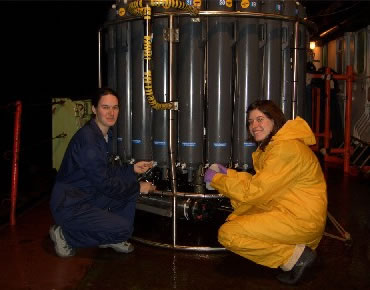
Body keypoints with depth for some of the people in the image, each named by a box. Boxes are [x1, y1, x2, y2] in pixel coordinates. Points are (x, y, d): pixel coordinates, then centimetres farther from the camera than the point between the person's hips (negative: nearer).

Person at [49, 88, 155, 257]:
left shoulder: (105, 135, 8)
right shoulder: (87, 138, -24)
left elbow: (108, 171, 17)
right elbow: (104, 183, -23)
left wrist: (133, 169, 4)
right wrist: (138, 187, -13)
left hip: (89, 197, 10)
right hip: (69, 206, -10)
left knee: (130, 186, 6)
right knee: (124, 229, -16)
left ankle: (111, 239, 15)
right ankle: (65, 234, -1)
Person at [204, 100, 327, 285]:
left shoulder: (287, 148, -20)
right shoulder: (271, 145, 13)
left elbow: (254, 191, -20)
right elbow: (258, 183, 14)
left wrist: (216, 179, -8)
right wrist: (227, 173, 6)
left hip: (301, 220, -11)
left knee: (227, 234, -15)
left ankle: (295, 255, -7)